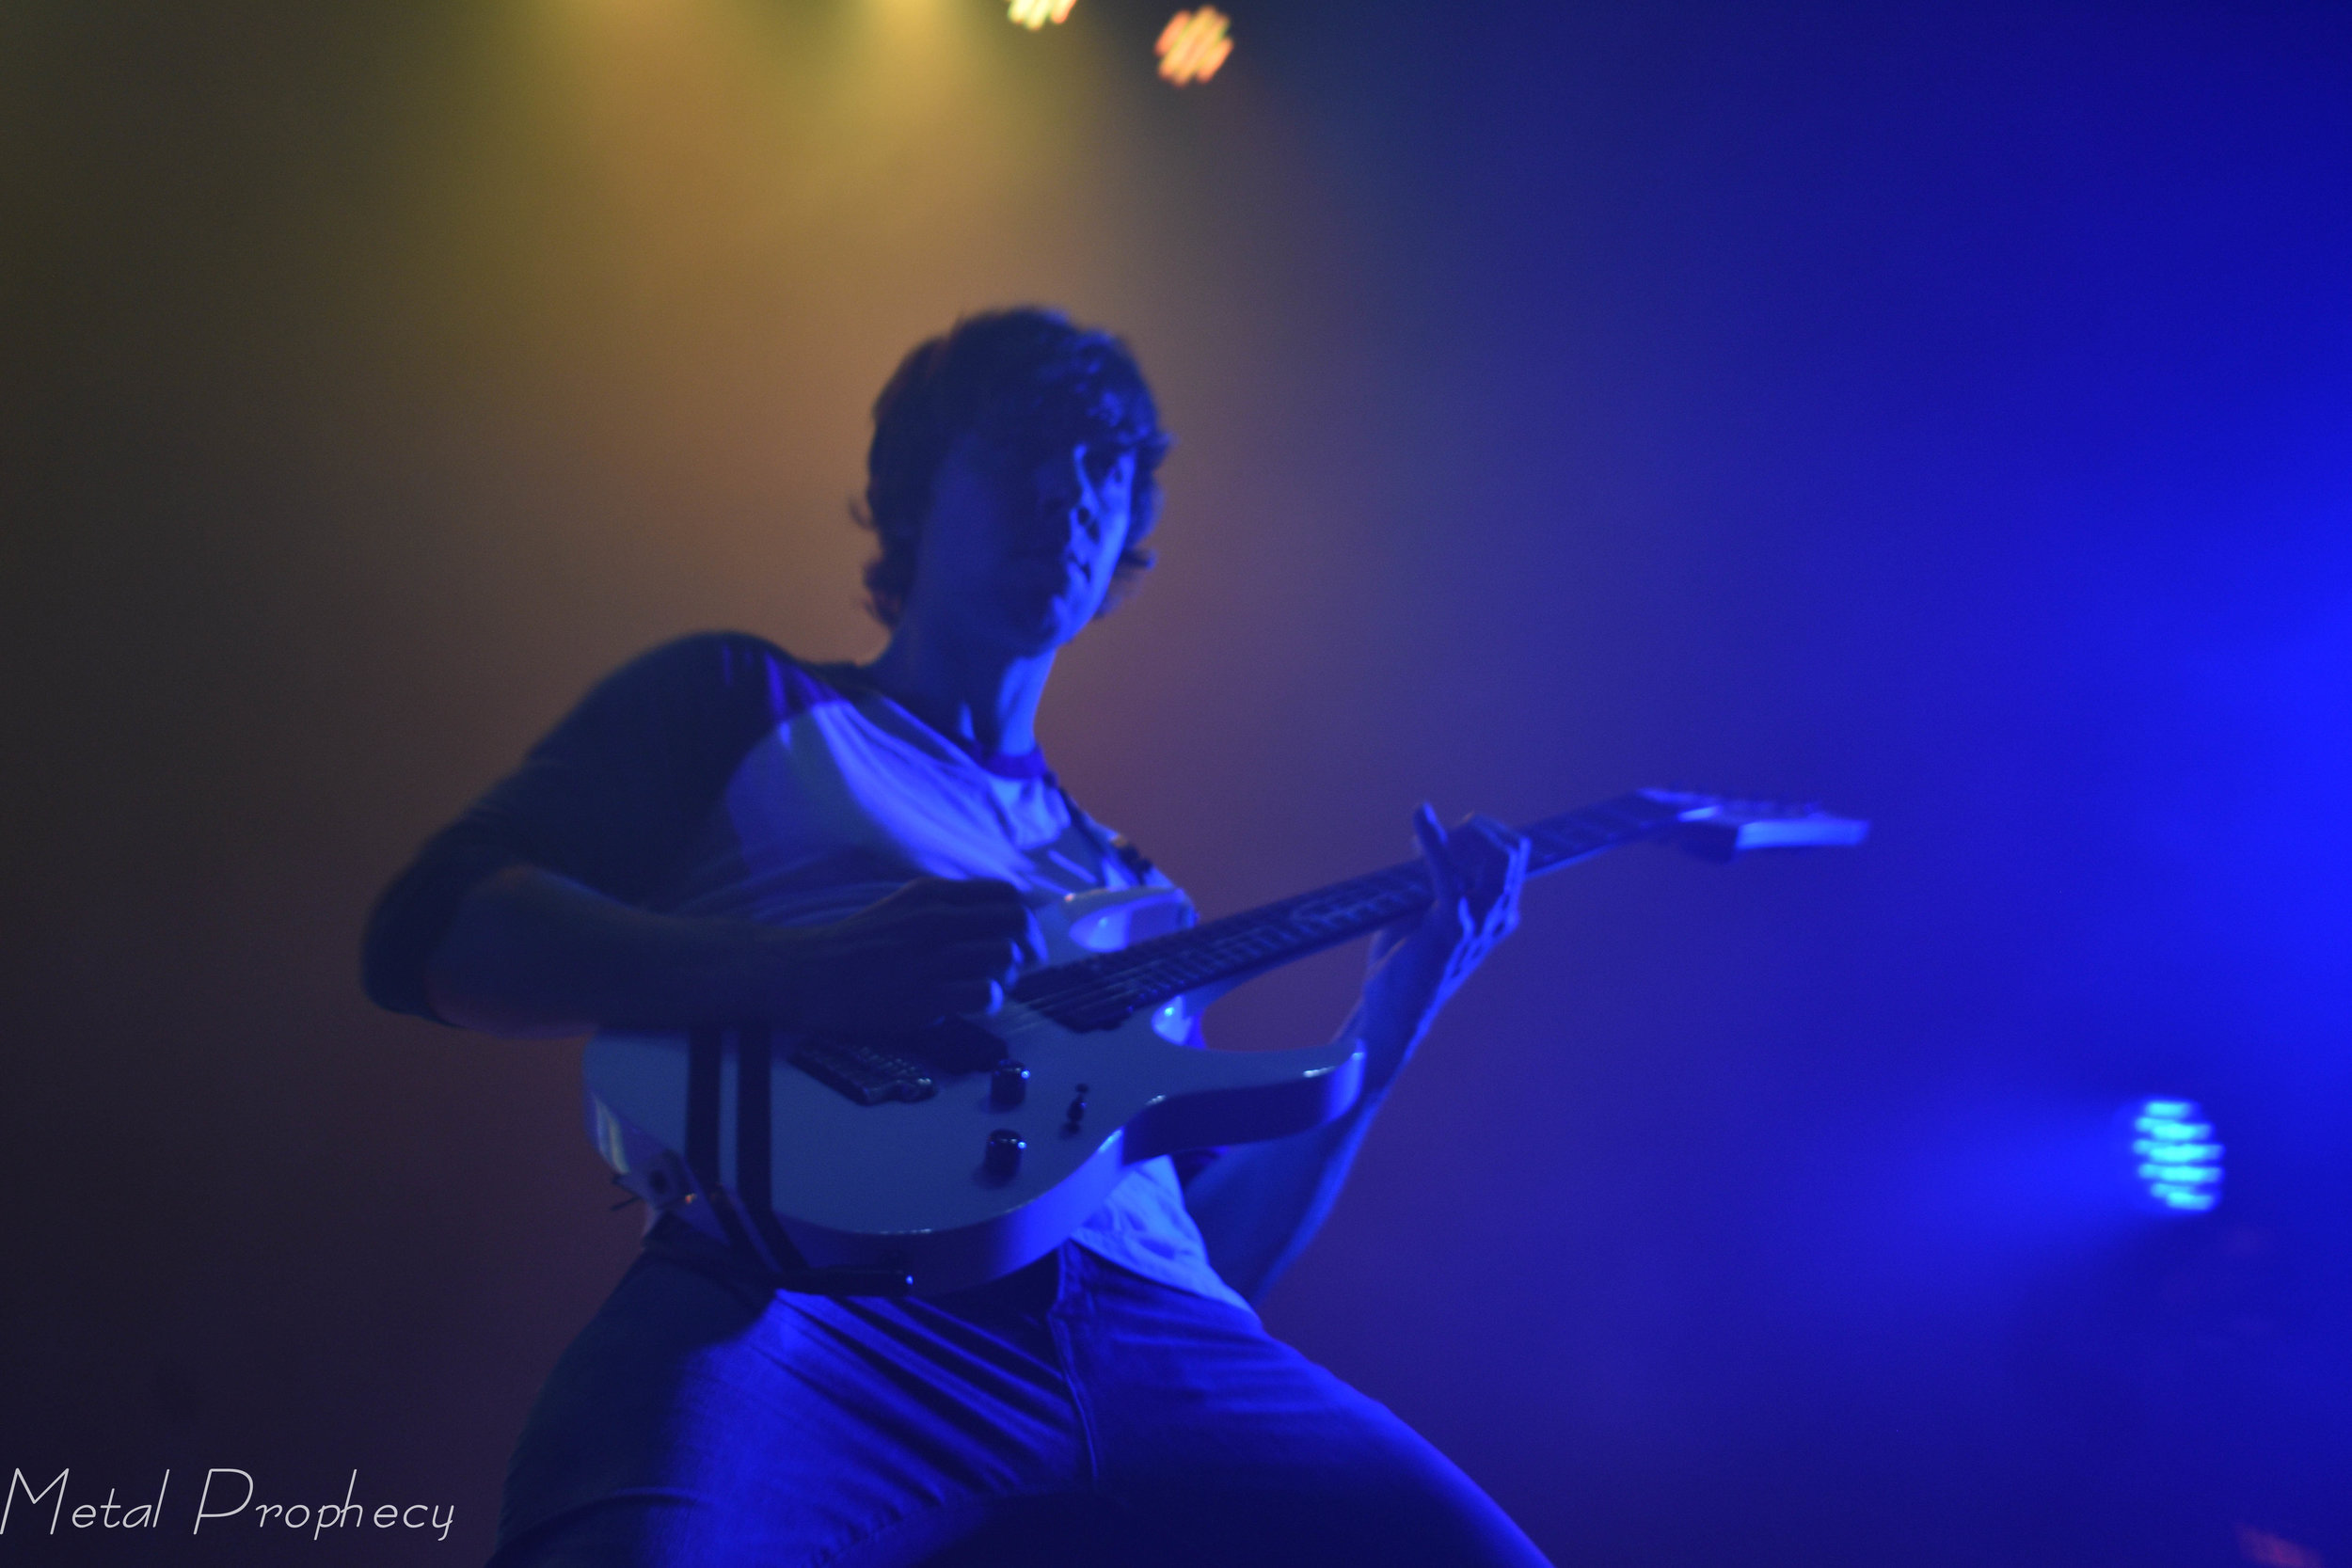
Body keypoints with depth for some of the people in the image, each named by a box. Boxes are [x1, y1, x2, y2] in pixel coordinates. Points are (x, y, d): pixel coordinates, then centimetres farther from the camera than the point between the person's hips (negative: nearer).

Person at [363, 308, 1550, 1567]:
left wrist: (1395, 1013, 13)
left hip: (1150, 1344, 5)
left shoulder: (1132, 888, 27)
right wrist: (806, 970, -12)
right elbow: (429, 932, 2)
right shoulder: (747, 704, 16)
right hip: (812, 1285, -4)